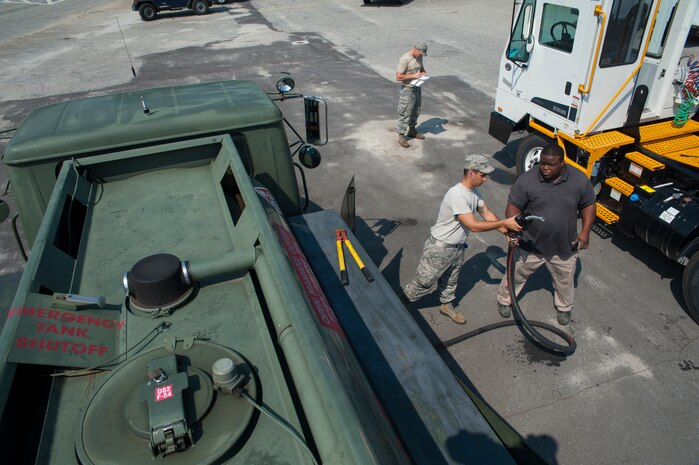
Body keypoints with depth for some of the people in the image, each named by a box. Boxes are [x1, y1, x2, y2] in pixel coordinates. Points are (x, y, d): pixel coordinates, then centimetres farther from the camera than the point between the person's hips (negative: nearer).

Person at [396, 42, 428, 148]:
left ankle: (412, 130, 36)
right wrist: (413, 76, -23)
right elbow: (398, 77, -23)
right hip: (407, 90, -8)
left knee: (415, 111, 19)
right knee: (405, 114, -3)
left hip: (417, 88, 8)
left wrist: (424, 72, 0)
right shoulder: (404, 59, -21)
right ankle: (401, 136, 7)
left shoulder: (419, 57, 3)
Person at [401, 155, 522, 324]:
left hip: (458, 247, 9)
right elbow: (474, 226, -33)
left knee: (450, 281, 27)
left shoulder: (475, 191, -2)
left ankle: (447, 306, 49)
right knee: (423, 283, 6)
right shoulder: (457, 195, -32)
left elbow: (486, 213, 7)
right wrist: (505, 223, -28)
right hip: (439, 248, -8)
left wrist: (507, 232, -3)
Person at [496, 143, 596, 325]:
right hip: (531, 245, -1)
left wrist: (585, 231, -8)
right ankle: (504, 300, 44)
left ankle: (564, 307, 51)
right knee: (516, 275, 17)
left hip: (565, 247, 2)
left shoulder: (579, 179, -13)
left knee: (564, 280, 23)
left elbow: (589, 205, 0)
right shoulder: (526, 180, -19)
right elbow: (513, 206, -12)